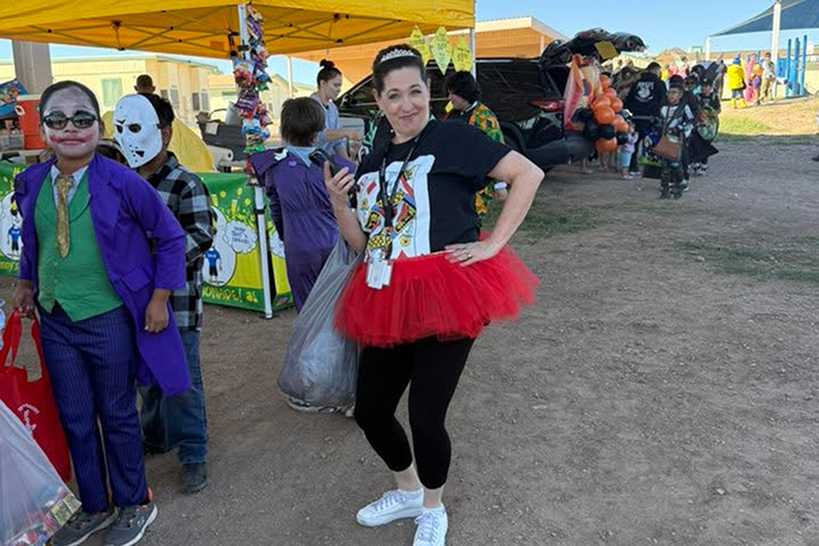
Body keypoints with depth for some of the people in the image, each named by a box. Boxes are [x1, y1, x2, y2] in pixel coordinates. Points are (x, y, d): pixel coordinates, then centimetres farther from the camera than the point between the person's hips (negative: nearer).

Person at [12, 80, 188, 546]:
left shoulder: (122, 183, -14)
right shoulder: (31, 184, 1)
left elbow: (171, 238, -7)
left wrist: (159, 298, -7)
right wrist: (26, 283, 18)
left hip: (110, 320, -4)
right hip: (56, 320, 5)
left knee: (118, 416, 11)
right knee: (75, 419, 15)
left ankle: (134, 505, 33)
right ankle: (95, 507, 36)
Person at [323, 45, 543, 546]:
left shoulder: (452, 138, -6)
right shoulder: (373, 165, 13)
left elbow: (529, 174, -12)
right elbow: (363, 243, 15)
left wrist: (493, 244, -15)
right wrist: (339, 203, -2)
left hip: (448, 295, -6)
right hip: (390, 302, 7)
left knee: (426, 417, -2)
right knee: (370, 411, 13)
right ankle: (408, 490, 42)